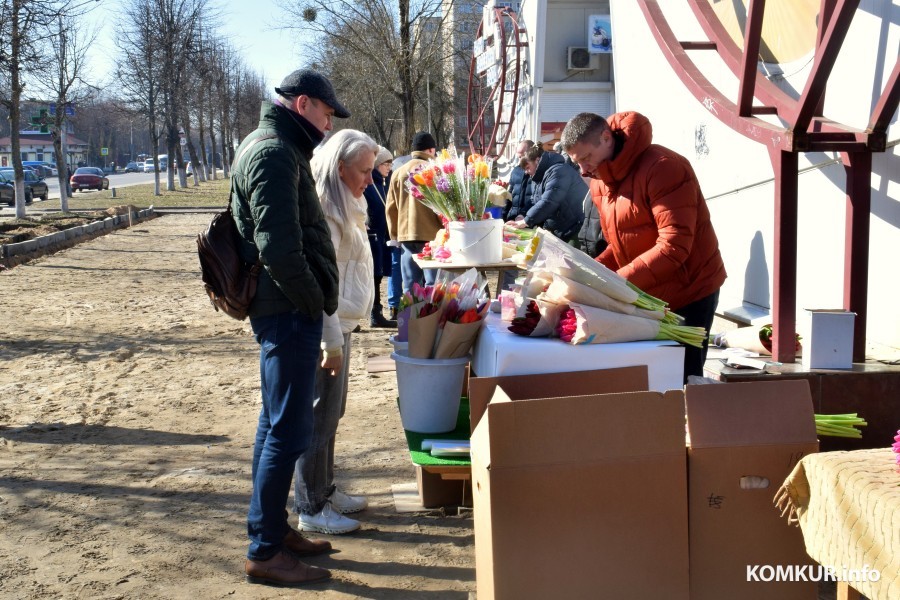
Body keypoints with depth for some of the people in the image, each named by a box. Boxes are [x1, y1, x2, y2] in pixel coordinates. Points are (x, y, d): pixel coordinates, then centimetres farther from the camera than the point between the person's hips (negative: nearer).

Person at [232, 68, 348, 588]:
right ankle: (265, 551, 5)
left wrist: (316, 300, 15)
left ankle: (274, 528, 28)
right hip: (290, 311, -11)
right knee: (289, 431, -5)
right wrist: (315, 302, -13)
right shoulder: (274, 154, -15)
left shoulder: (272, 147, 17)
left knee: (278, 425, 16)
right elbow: (279, 247, -24)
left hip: (285, 310, 11)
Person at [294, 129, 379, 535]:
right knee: (319, 418, -1)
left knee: (329, 415, 18)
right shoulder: (323, 212, -19)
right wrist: (332, 342, -22)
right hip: (325, 331, -10)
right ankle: (310, 509, 11)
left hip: (338, 325, 10)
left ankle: (324, 491, 32)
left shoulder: (343, 206, 13)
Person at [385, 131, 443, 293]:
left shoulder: (398, 173, 8)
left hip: (405, 235, 4)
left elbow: (391, 207, 11)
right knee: (432, 286, -1)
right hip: (431, 234, -4)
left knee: (410, 286, 7)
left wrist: (394, 234, 19)